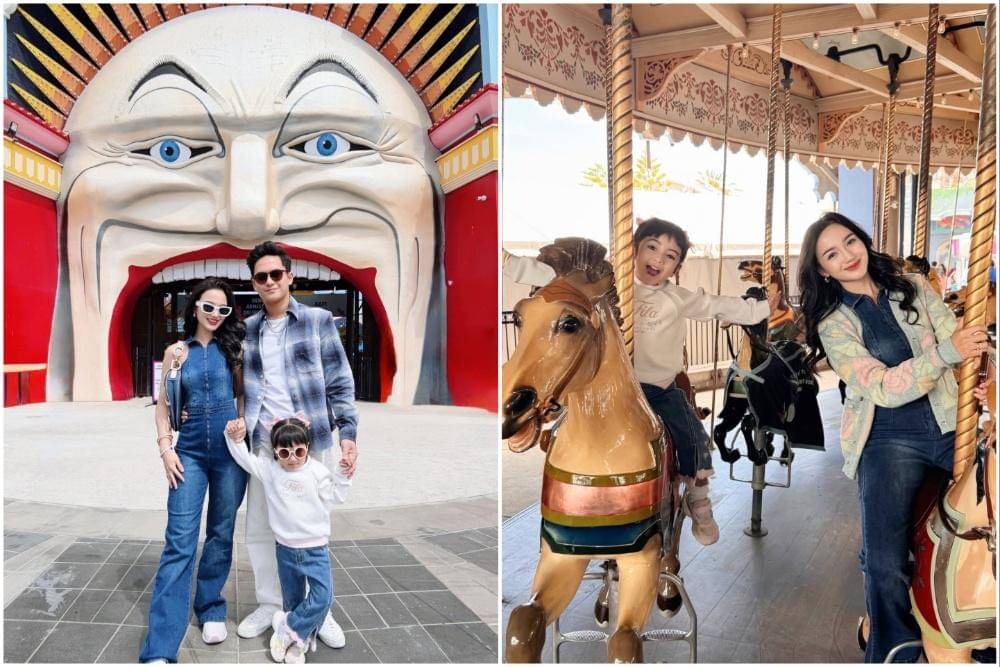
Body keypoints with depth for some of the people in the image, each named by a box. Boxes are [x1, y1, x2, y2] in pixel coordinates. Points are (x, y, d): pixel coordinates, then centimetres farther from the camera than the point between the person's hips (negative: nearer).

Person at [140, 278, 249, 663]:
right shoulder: (177, 352, 6)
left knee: (221, 534, 10)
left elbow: (244, 395, 10)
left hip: (230, 450, 1)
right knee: (179, 541, -7)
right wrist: (166, 448, -1)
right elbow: (163, 405, 9)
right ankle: (160, 650, -8)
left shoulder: (233, 348, 4)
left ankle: (211, 609, 29)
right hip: (190, 451, 0)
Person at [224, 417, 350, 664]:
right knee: (293, 600, 12)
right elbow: (244, 458, -1)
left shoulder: (318, 471, -7)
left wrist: (342, 475, -15)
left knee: (323, 596, -13)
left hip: (316, 549, -1)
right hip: (286, 549, 2)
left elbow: (334, 498, -3)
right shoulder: (268, 469, -3)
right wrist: (236, 439, -16)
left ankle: (288, 630, 2)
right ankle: (298, 640, 27)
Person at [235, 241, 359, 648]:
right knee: (259, 529, 9)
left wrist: (348, 434, -8)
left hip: (311, 442, -3)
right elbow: (241, 387, 16)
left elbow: (340, 383, -1)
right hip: (263, 443, 3)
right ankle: (269, 604, 27)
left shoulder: (318, 321, 1)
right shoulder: (247, 330, 10)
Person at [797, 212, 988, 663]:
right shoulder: (833, 324, 0)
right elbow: (883, 388, -11)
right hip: (890, 442, -3)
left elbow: (960, 340, 4)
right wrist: (945, 352, -22)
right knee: (886, 565, -13)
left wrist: (979, 380, -17)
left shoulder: (915, 288, 10)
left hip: (953, 427, 4)